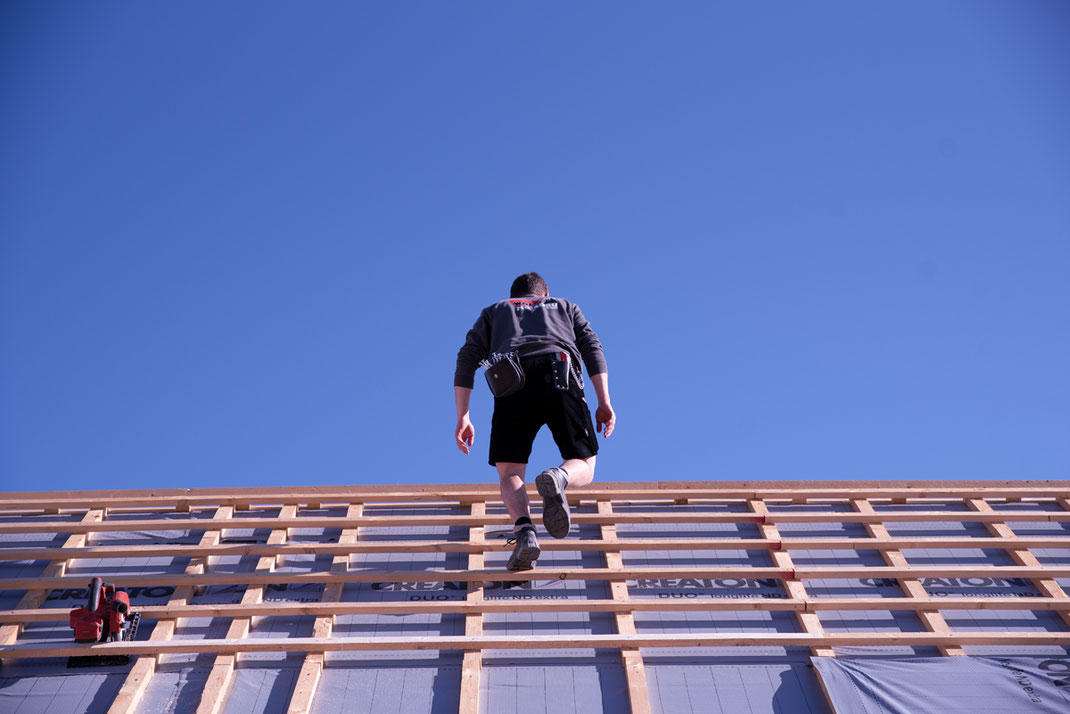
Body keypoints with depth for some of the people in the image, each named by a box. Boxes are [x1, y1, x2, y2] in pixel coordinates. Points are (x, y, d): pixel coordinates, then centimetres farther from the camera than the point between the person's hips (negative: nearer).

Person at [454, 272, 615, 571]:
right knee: (584, 468, 7)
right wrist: (604, 402, 8)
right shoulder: (566, 307, 37)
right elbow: (592, 348, 17)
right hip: (560, 376, 0)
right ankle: (558, 477, -29)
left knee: (509, 473, 5)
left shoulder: (493, 311, 36)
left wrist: (463, 417, 14)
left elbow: (467, 358, 19)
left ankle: (524, 531, -24)